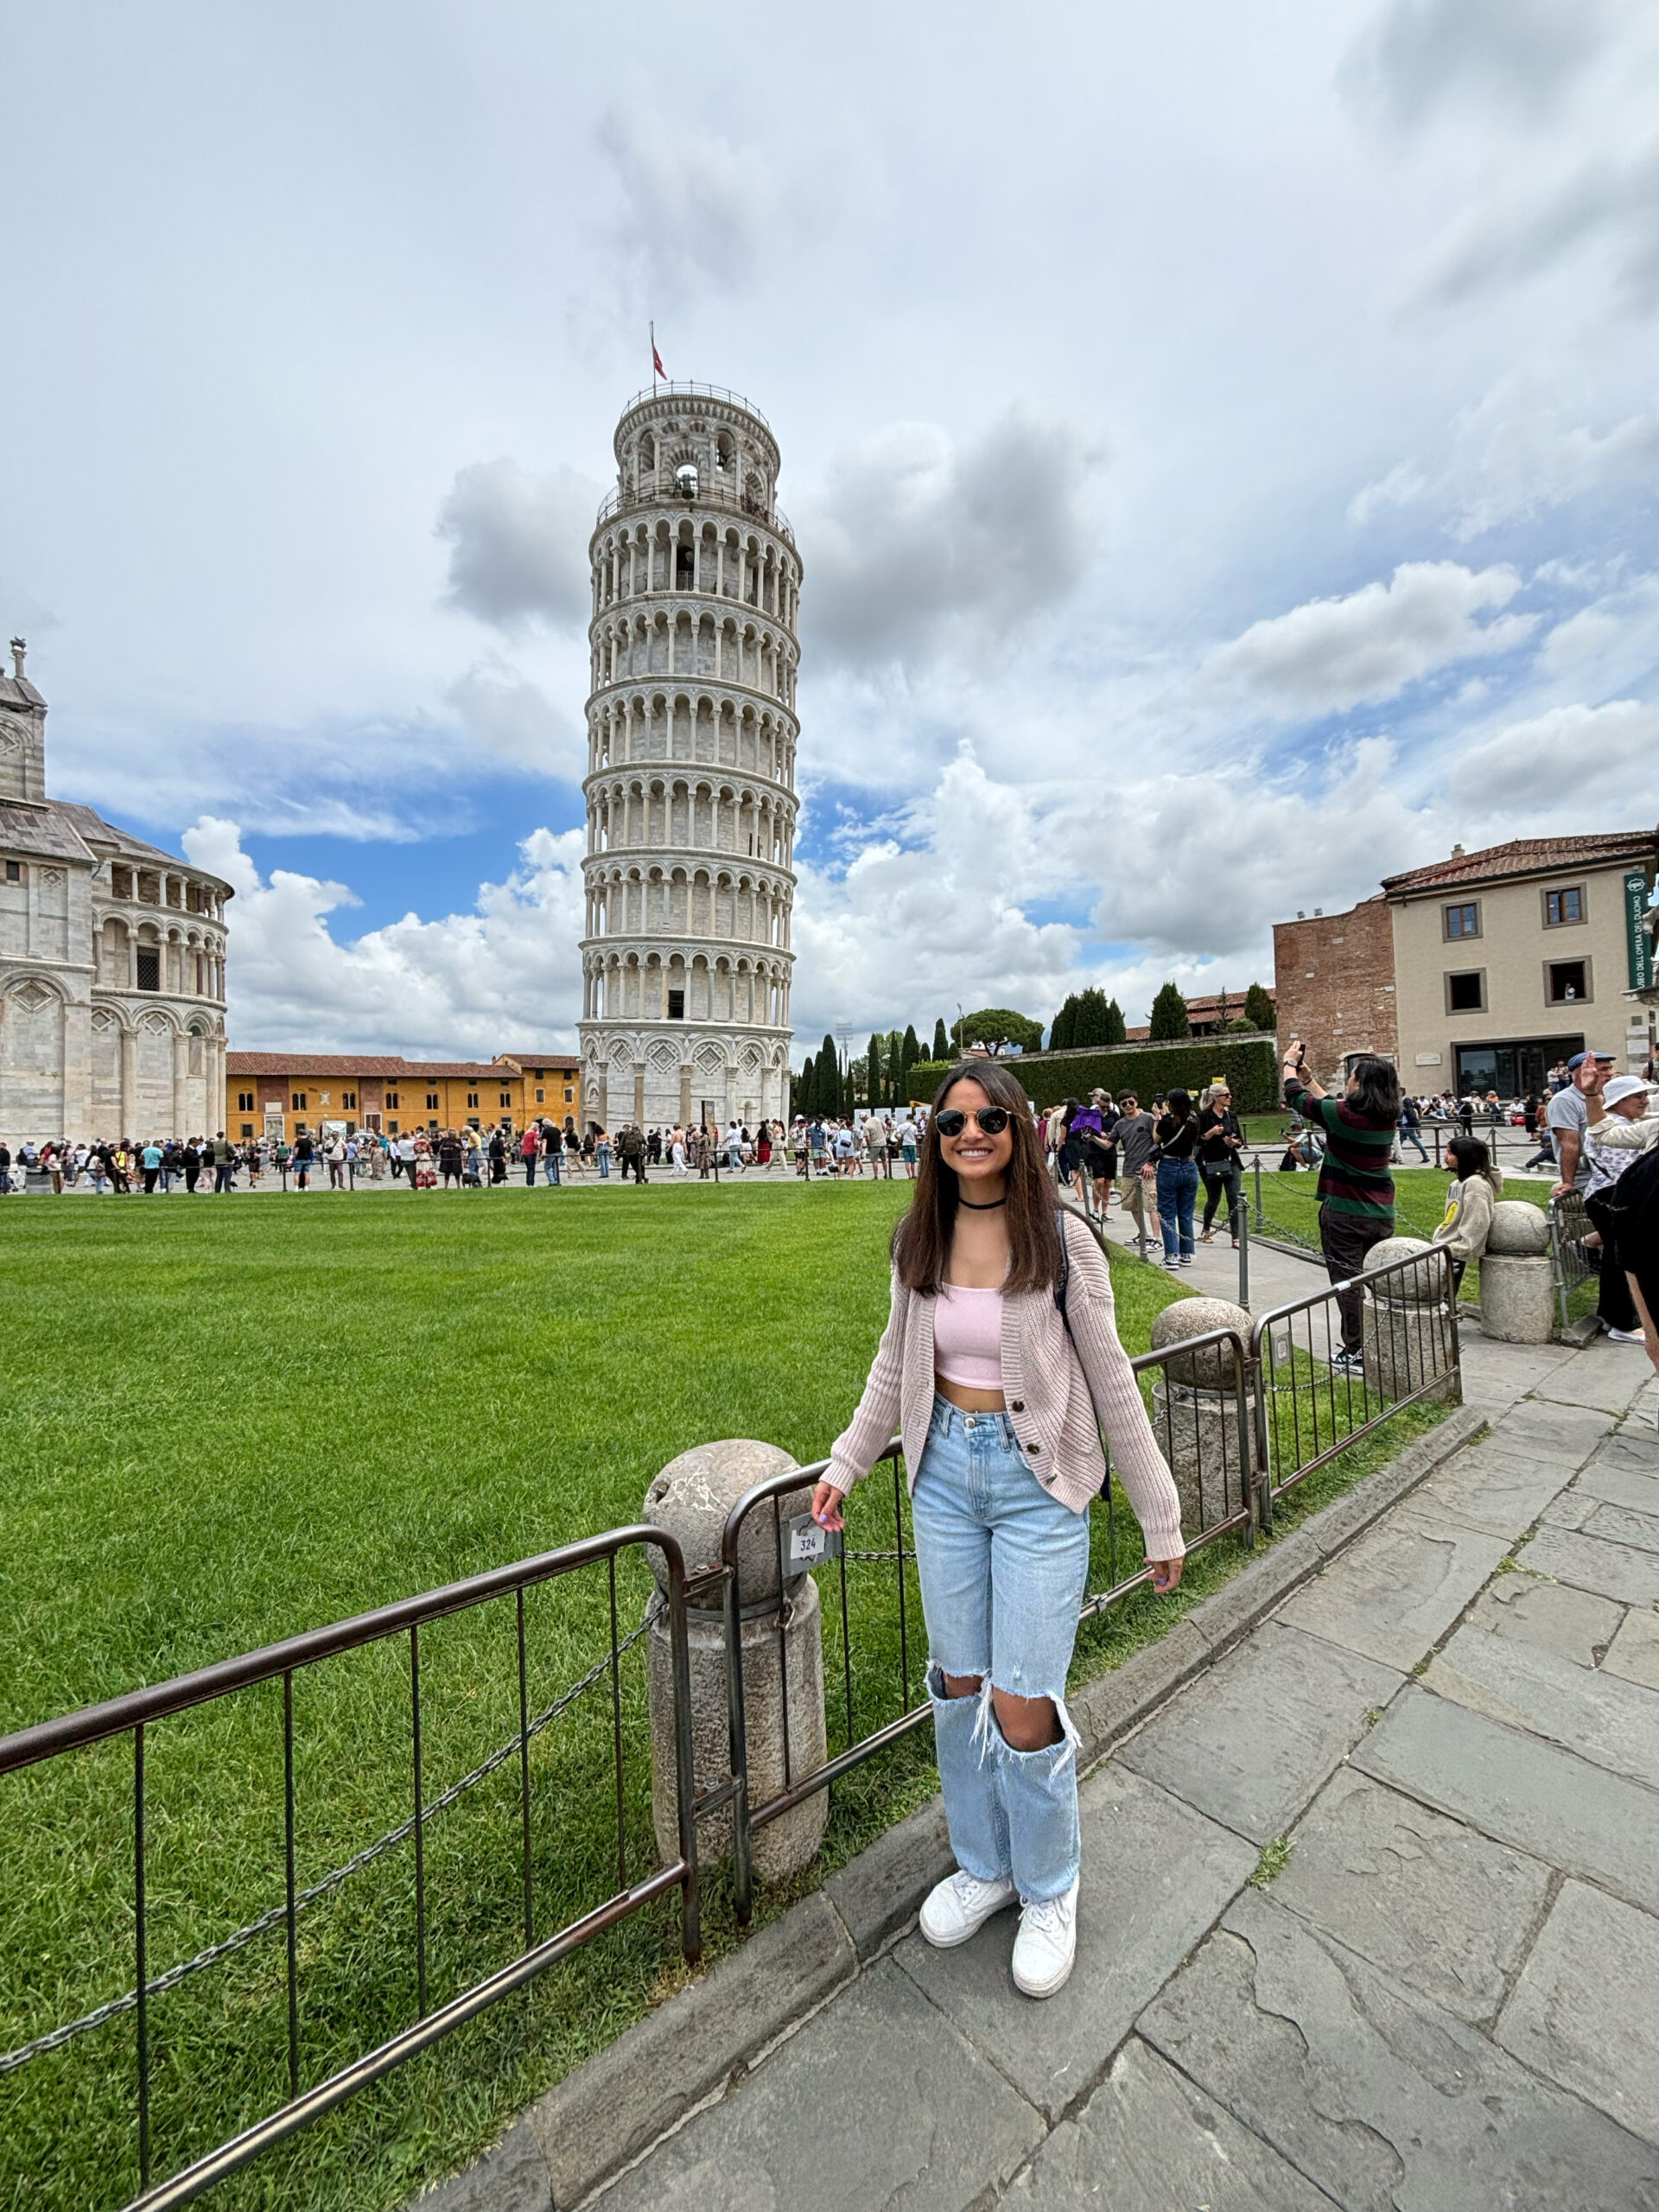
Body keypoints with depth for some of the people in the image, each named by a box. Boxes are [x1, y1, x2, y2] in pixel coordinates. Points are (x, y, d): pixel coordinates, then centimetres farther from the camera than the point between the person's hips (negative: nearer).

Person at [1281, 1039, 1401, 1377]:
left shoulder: (1343, 1115, -18)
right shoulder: (1388, 1117, 2)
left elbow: (1296, 1098, -3)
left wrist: (1290, 1063, 13)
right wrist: (1309, 1076, 26)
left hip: (1344, 1213, -7)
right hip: (1381, 1213, 7)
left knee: (1348, 1281, 1)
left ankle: (1356, 1355, 5)